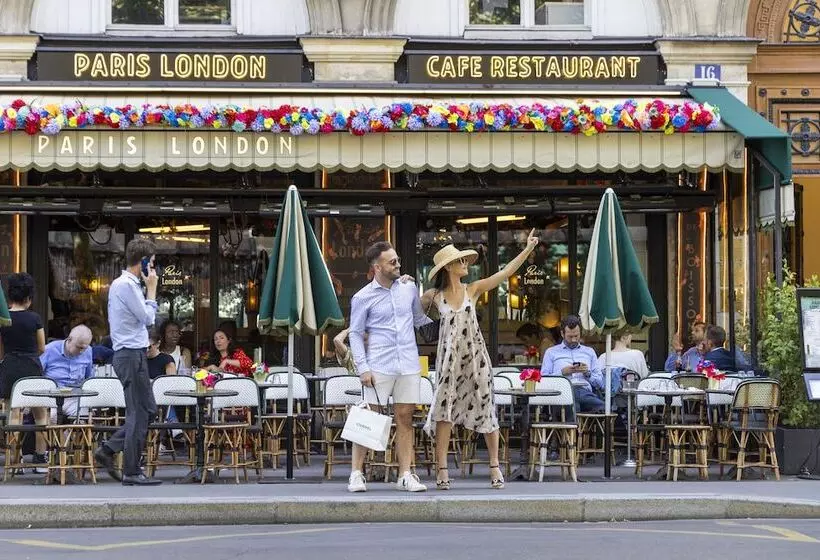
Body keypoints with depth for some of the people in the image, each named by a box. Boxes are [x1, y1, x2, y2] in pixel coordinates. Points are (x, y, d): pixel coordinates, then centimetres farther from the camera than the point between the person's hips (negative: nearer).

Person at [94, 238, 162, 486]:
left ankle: (108, 449, 14)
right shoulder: (127, 285, -16)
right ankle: (132, 472, -1)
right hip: (132, 355, -10)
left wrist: (146, 288, 16)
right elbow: (148, 318, -14)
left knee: (147, 409, 15)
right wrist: (151, 289, -6)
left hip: (128, 353, 10)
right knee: (139, 414, -5)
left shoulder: (120, 284, 17)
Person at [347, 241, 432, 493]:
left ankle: (405, 475, 7)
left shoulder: (409, 289, 10)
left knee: (405, 418, 4)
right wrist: (362, 367, -7)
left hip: (408, 365, 4)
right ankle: (356, 474, 3)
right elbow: (355, 334, 1)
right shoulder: (363, 298, -1)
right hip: (379, 367, -4)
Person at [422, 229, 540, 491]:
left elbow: (505, 273, -1)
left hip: (475, 355, 1)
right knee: (445, 410, -3)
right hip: (449, 357, -1)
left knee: (485, 408, 3)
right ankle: (442, 470, -2)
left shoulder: (473, 289, 3)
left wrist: (528, 249, -6)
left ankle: (495, 467, 10)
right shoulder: (434, 296, 2)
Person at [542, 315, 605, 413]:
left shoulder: (589, 352, 27)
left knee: (602, 407, -34)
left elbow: (600, 383, 21)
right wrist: (562, 372, -3)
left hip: (585, 392, 2)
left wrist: (588, 373, 3)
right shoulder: (551, 352, 21)